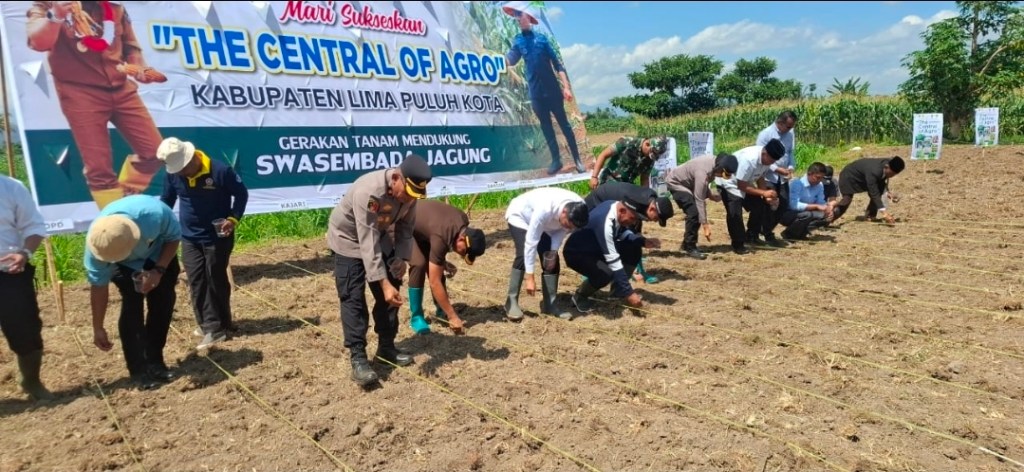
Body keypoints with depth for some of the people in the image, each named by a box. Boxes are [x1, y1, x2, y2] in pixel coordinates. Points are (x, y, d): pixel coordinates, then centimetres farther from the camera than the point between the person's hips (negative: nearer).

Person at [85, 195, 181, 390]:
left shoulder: (156, 213, -44)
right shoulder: (96, 242, -36)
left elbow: (174, 237, -20)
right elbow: (98, 287, -23)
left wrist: (159, 270, -30)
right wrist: (98, 328, -17)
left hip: (159, 253, 1)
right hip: (125, 265, -1)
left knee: (163, 303, -3)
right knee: (132, 306, -16)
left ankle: (155, 362, 12)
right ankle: (139, 370, -7)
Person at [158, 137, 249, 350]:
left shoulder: (220, 171, -19)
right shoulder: (173, 175, -6)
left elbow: (241, 193, -7)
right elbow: (166, 201, 10)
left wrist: (233, 218, -19)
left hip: (217, 237, -4)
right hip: (189, 238, 4)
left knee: (216, 280, 5)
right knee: (197, 282, 1)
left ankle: (220, 324, 18)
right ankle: (212, 326, 8)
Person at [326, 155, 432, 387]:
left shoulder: (409, 191, -20)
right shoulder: (368, 191, -40)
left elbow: (406, 226, -3)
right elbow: (367, 242, -40)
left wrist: (402, 257, -14)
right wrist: (384, 283, -43)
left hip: (381, 236, 6)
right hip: (348, 239, -6)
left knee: (390, 294, 6)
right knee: (353, 298, -11)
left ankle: (386, 347, 20)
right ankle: (358, 358, -5)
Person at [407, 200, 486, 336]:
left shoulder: (463, 221, -18)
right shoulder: (440, 238, -40)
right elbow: (435, 283, -38)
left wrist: (442, 261, -2)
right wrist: (453, 317, -36)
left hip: (423, 223, 7)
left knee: (435, 267, -2)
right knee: (419, 264, -23)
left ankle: (441, 309, 13)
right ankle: (416, 316, -12)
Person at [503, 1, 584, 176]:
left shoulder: (542, 38, -1)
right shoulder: (517, 41, 7)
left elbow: (557, 64, -2)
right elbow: (511, 60, -4)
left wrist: (566, 87, -9)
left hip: (552, 90, -3)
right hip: (536, 93, 3)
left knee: (563, 124, 2)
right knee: (545, 126, 8)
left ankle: (577, 159, 5)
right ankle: (556, 160, 17)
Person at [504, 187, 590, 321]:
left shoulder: (578, 209, -27)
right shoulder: (545, 210, -44)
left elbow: (562, 229, -8)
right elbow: (531, 243, -38)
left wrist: (553, 251, -21)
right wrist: (530, 277, -36)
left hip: (546, 223, 6)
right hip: (519, 215, -6)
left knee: (552, 260, -6)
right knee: (523, 255, -25)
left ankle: (549, 303, 4)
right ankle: (512, 302, -17)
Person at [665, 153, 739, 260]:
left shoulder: (714, 162, -12)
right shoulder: (703, 172, -36)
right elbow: (699, 200, -33)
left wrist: (710, 194, -9)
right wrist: (705, 225, -32)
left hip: (687, 183, 9)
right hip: (676, 183, -9)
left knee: (697, 213, 5)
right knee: (694, 213, -19)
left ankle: (687, 244, 17)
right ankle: (690, 248, -9)